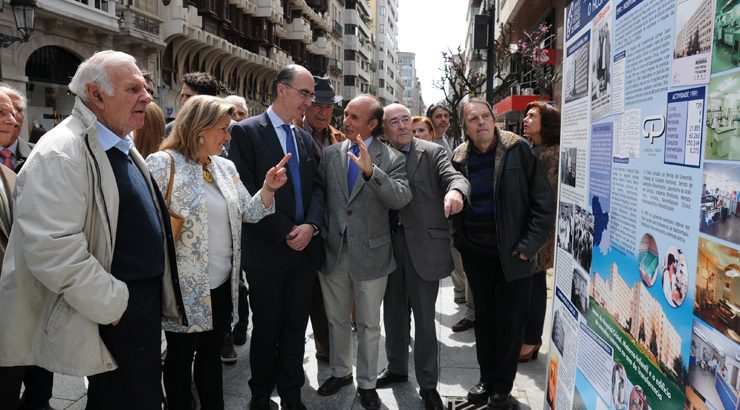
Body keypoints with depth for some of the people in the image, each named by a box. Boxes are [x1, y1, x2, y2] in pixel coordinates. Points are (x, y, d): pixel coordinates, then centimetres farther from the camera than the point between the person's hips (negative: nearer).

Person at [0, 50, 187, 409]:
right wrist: (113, 305, -20)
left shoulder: (122, 147, 12)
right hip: (114, 306, -9)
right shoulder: (60, 154, -19)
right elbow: (52, 249, -27)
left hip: (146, 296, 9)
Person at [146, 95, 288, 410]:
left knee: (212, 356, 19)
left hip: (223, 285, 6)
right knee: (180, 359, 12)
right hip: (186, 288, -6)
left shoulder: (226, 167, 8)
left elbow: (249, 213, 8)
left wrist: (269, 188, -6)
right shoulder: (161, 164, -11)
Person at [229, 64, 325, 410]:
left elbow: (315, 188, 9)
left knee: (296, 328, 12)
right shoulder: (246, 132, -6)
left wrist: (311, 225, -9)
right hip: (267, 251, -5)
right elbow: (246, 194, -13)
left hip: (304, 248, 5)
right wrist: (285, 233, -14)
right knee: (266, 328, 9)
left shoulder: (304, 138, 12)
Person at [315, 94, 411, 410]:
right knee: (336, 319, 19)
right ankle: (340, 371, 40)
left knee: (368, 324, 11)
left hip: (370, 253, -3)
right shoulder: (331, 154, 3)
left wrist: (371, 170, -33)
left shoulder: (392, 159, -7)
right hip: (333, 250, 3)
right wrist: (321, 232, 0)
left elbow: (401, 199, -22)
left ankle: (367, 383, 29)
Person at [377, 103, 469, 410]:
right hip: (389, 243, 4)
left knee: (424, 317, 5)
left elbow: (454, 177, -18)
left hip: (423, 245, -3)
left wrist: (455, 190, -40)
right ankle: (396, 368, 37)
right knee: (394, 312, 18)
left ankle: (428, 384, 20)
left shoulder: (433, 152, -3)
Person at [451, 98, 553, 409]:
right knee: (484, 318, 15)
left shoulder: (518, 150, -9)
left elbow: (542, 200, -9)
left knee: (510, 321, 5)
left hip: (513, 254, -3)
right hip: (476, 255, 4)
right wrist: (460, 241, 6)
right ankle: (486, 380, 30)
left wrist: (528, 246, -14)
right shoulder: (460, 159, 2)